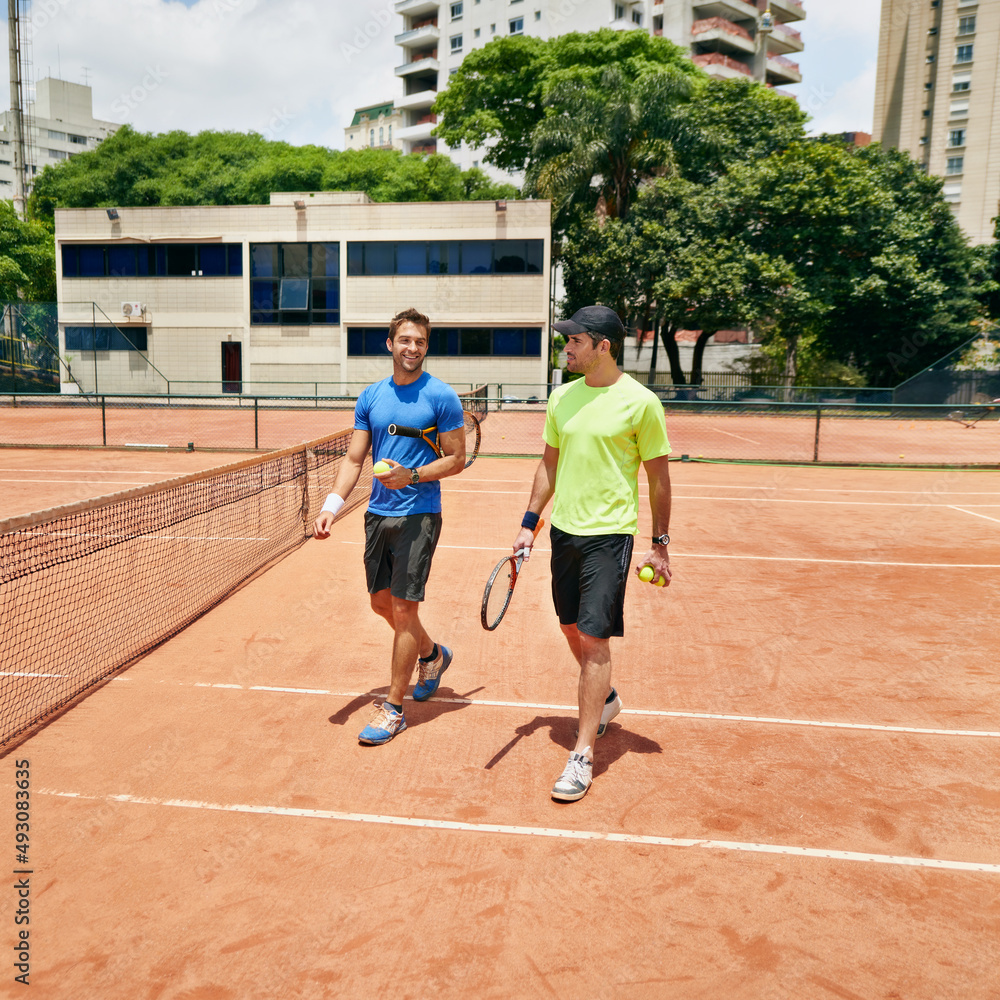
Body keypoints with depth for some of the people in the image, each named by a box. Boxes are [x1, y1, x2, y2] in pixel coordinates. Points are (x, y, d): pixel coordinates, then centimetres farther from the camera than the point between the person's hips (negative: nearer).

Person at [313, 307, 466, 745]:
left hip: (418, 516, -6)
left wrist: (411, 475, -20)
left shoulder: (441, 397, -7)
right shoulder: (370, 397, 8)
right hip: (377, 514, 6)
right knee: (382, 603, 14)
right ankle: (432, 654, 41)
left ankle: (394, 707, 10)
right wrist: (331, 506, -5)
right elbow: (354, 458, 7)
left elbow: (457, 459, -5)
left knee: (403, 609, -4)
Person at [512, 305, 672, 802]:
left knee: (595, 639, -7)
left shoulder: (640, 402, -9)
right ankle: (604, 699, 44)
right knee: (572, 629, 16)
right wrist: (529, 522, 11)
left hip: (609, 534, -6)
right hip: (563, 530, 6)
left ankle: (582, 756, 2)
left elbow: (658, 476, -3)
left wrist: (660, 544, -3)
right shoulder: (562, 398, 7)